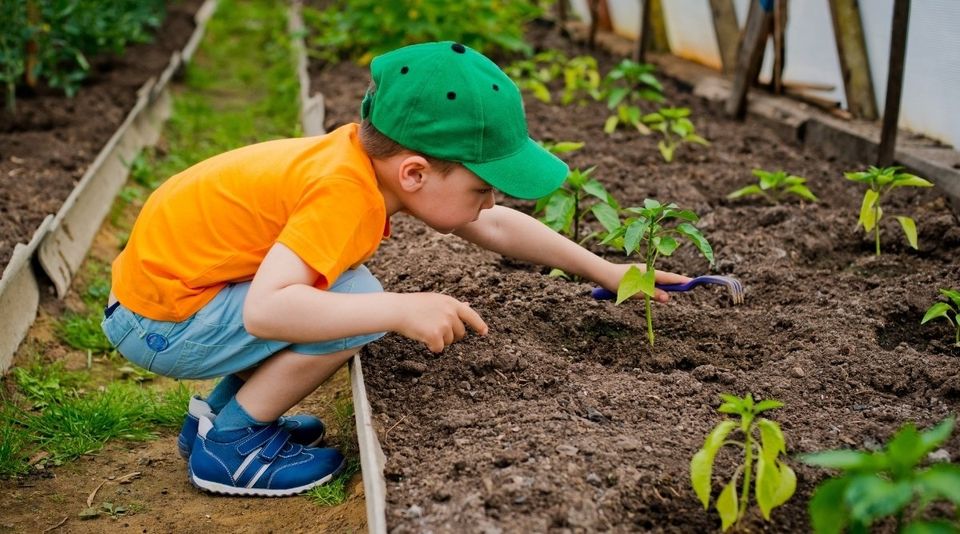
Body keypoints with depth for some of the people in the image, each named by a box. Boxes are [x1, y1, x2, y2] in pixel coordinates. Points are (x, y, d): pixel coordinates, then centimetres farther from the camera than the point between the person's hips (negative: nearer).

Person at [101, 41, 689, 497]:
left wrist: (604, 271, 10)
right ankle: (230, 441, -4)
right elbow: (263, 310, -41)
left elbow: (497, 228, 9)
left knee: (344, 295, 17)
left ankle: (218, 410, 19)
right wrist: (400, 310, -39)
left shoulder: (378, 157, -2)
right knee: (354, 296, -22)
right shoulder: (344, 193, -30)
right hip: (159, 321, -9)